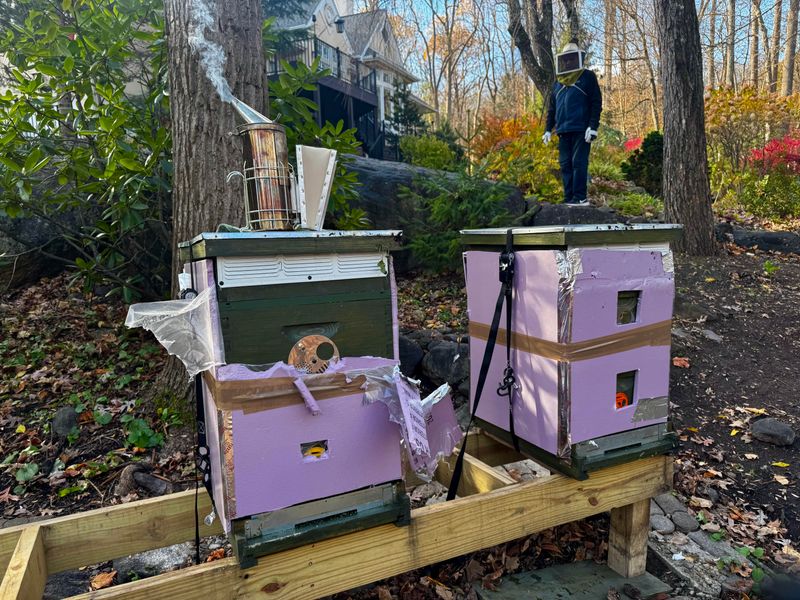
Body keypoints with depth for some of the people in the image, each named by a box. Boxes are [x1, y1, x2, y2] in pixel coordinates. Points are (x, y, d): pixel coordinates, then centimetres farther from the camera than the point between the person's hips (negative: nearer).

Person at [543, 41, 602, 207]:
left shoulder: (587, 77, 4)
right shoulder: (558, 81, 20)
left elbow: (596, 103, -2)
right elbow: (552, 107, 23)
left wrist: (593, 126, -13)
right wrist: (548, 129, 14)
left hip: (581, 129, -6)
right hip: (563, 130, 6)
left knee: (579, 163, -9)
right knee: (565, 164, 3)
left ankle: (579, 198, -8)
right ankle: (569, 198, 6)